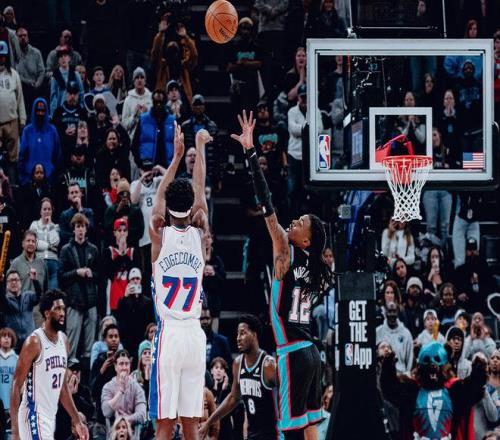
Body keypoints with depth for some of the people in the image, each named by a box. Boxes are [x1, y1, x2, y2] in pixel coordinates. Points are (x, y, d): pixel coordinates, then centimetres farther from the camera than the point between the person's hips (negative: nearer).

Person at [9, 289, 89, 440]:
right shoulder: (34, 342, -14)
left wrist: (77, 421, 16)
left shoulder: (63, 341, 10)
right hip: (34, 416, -9)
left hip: (50, 418, 9)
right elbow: (16, 387, -15)